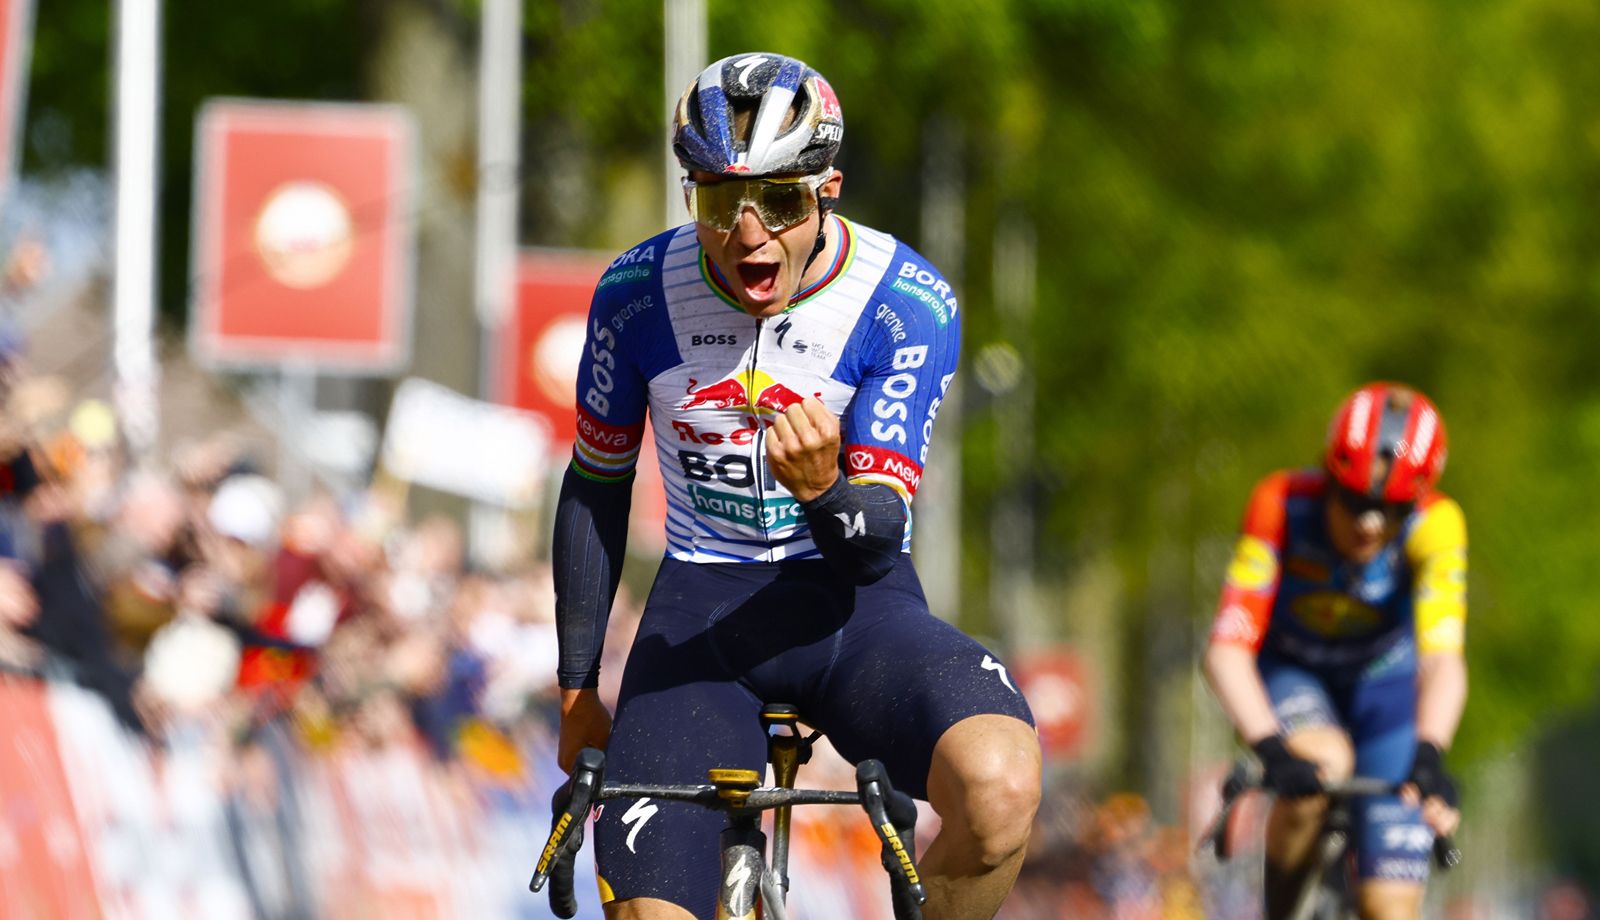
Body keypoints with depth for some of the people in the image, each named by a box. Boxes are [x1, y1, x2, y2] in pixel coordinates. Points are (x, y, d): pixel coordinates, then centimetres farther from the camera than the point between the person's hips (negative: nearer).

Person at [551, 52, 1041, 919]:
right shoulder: (638, 293, -7)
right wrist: (576, 690, 9)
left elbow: (876, 546, -16)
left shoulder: (908, 306, -13)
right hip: (701, 608, 1)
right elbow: (596, 487, 8)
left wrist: (822, 489, -39)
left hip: (854, 602, -1)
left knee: (998, 788, -33)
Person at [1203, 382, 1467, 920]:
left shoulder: (1434, 526, -30)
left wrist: (1428, 755, -58)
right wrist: (1271, 749, -51)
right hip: (1288, 674, -1)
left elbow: (1443, 659, -41)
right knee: (1321, 760, -35)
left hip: (1382, 683, 1)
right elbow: (1227, 649, -36)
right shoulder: (1282, 506, -31)